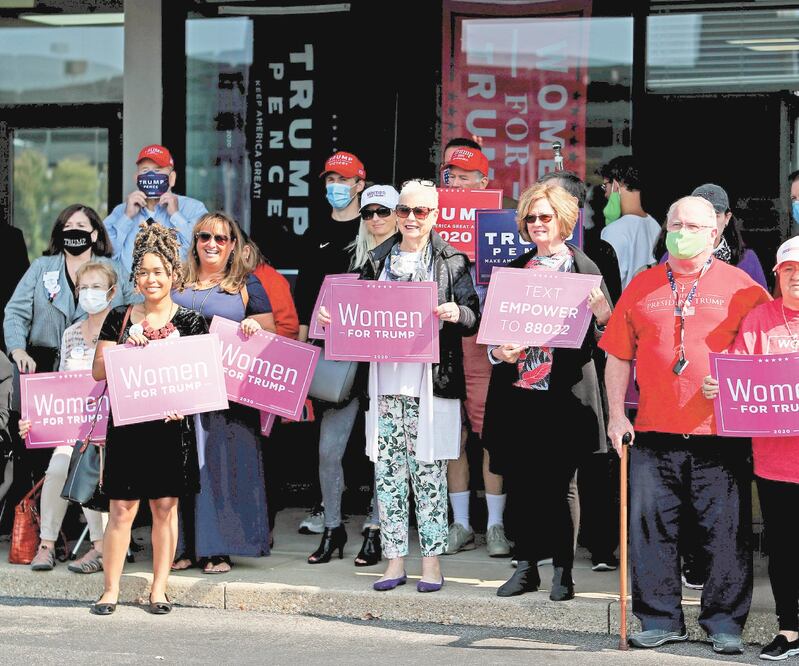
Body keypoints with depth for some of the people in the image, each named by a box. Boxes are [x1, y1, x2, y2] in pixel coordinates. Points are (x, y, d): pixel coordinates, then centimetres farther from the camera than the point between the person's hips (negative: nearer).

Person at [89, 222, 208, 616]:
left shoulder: (190, 323, 4)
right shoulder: (120, 319, 7)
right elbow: (98, 370, 5)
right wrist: (127, 348, -11)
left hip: (171, 425, 0)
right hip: (127, 424, 0)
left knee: (165, 506, 3)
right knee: (122, 509, -2)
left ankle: (159, 590, 12)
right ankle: (111, 590, 5)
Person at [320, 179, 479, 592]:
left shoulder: (452, 262, 4)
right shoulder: (378, 261, 14)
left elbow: (473, 318, -1)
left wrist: (457, 314, -22)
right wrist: (329, 317, -2)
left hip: (430, 382, -3)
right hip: (385, 378, 3)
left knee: (428, 472, -2)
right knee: (387, 470, 3)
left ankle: (431, 561, 5)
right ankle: (395, 561, 9)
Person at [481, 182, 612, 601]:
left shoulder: (584, 269, 1)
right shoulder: (515, 269, 14)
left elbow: (604, 337, 0)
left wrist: (601, 315, -21)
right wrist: (498, 351, -5)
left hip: (563, 391, -4)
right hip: (517, 389, 4)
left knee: (559, 483, -1)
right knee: (518, 482, 6)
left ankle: (563, 570, 8)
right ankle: (526, 567, 15)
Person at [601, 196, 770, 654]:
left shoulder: (741, 287, 4)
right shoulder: (642, 287, 11)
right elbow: (619, 356, 13)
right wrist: (617, 414, 4)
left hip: (721, 432, -2)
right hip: (655, 432, 2)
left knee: (727, 531, 0)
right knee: (652, 527, 4)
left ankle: (725, 621, 10)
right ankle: (661, 618, 15)